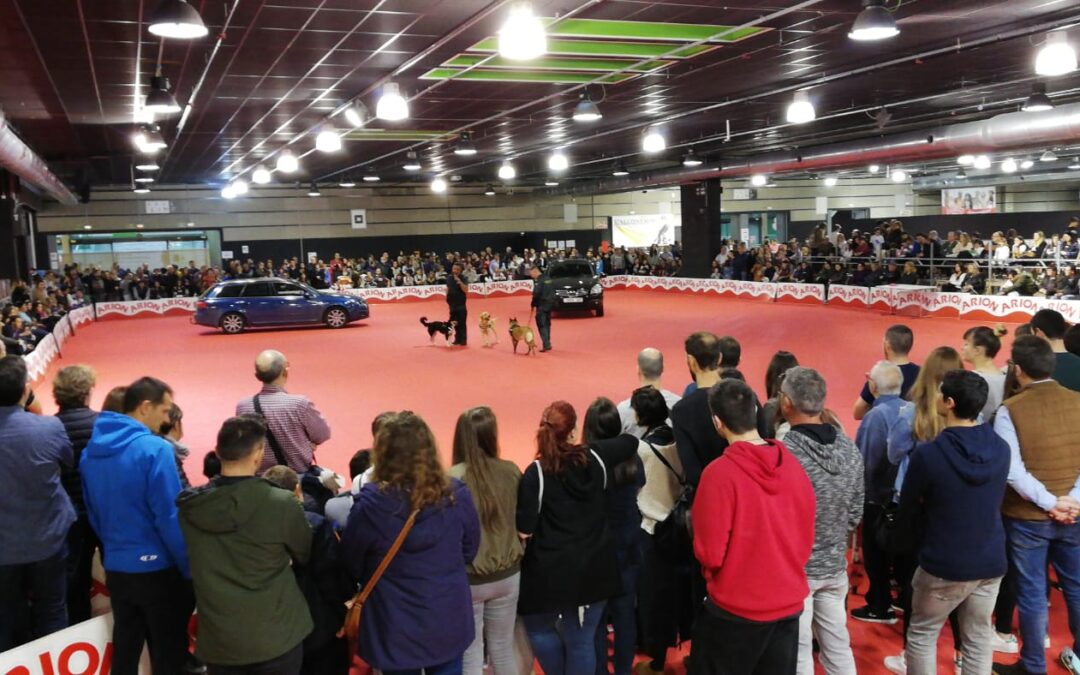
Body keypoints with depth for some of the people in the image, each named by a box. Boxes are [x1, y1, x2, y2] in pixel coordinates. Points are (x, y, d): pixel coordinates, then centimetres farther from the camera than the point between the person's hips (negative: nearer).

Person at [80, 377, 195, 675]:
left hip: (115, 568, 6)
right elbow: (170, 517, -19)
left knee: (124, 651, 17)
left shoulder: (91, 451, 3)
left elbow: (93, 512, 11)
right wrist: (190, 570, -11)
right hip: (157, 568, -6)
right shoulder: (155, 449, -18)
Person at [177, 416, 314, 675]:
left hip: (217, 639, 3)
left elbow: (192, 561, 8)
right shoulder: (281, 504, -18)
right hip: (275, 637, -3)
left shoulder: (189, 506, -7)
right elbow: (306, 555, -1)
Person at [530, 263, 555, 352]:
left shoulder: (538, 281, -16)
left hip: (542, 305, -9)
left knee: (541, 325, -5)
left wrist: (533, 303, -7)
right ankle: (548, 344, 21)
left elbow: (536, 293, -21)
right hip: (550, 304, 9)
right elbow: (553, 291, 16)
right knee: (547, 324, 16)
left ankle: (546, 344, -12)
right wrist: (552, 302, 18)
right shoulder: (548, 278, 12)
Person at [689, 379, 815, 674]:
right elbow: (806, 539, 5)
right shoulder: (794, 466, -4)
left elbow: (710, 553, -15)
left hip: (736, 609, -5)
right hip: (790, 604, 5)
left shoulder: (719, 473, -20)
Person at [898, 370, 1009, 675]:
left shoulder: (928, 453, -20)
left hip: (943, 566, -5)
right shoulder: (1001, 449, -3)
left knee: (921, 637, 12)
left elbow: (906, 517, -8)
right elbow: (992, 504, 12)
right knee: (979, 639, 16)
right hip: (991, 563, 5)